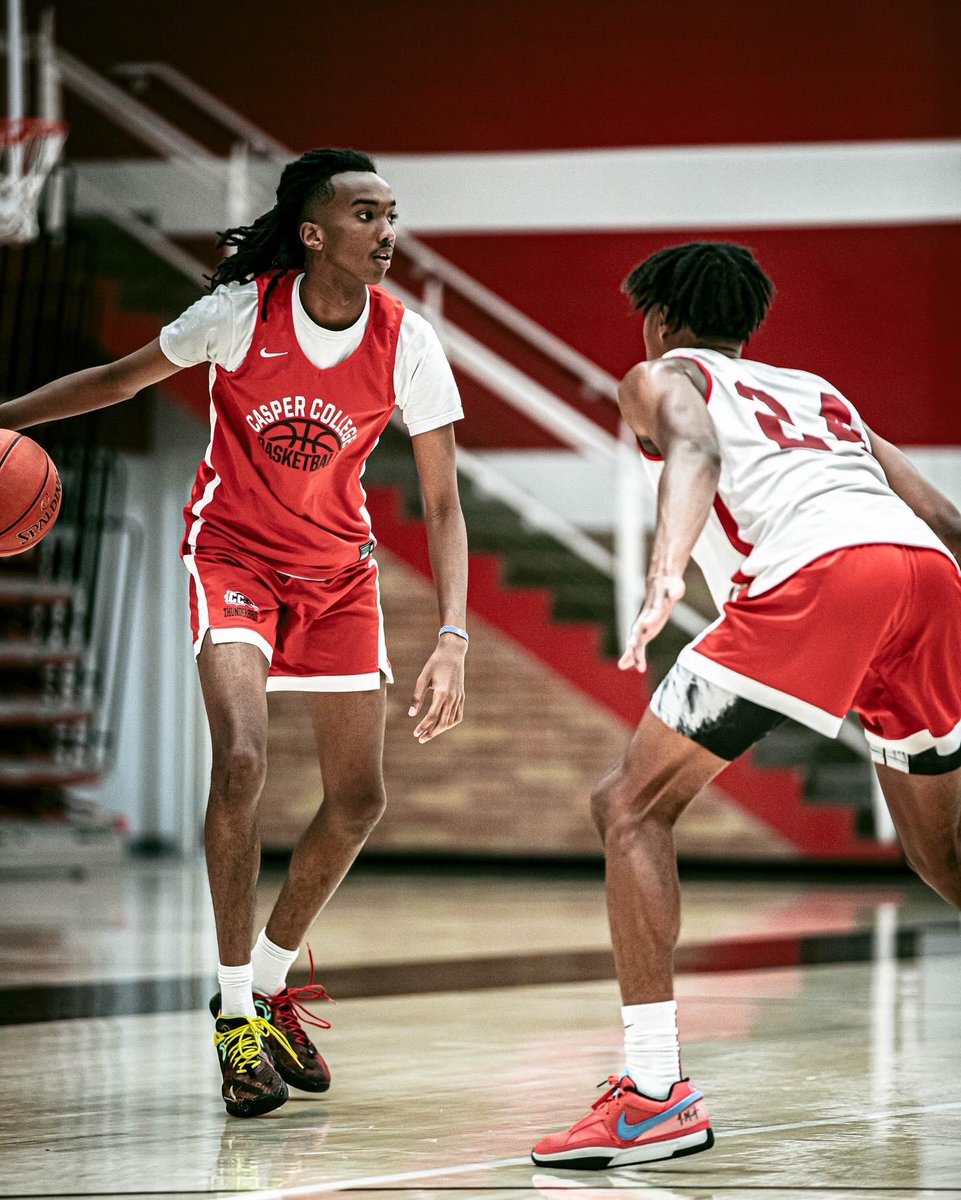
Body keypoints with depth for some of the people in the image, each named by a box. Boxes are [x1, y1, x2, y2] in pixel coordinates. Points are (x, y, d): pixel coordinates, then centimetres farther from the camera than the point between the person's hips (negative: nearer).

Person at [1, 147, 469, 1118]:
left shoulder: (406, 343, -15)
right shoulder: (243, 310, -19)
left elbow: (442, 504, -10)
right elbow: (124, 378, -2)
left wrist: (452, 640, -21)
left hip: (338, 568, 4)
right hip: (234, 553, -3)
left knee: (358, 801, 3)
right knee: (241, 761, -24)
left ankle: (271, 985, 26)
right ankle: (236, 1012, -12)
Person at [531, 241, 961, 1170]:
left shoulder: (663, 378, 23)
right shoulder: (818, 391, 39)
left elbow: (695, 450, -3)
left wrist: (667, 572, -21)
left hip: (818, 571, -6)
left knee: (632, 807, 3)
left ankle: (654, 1093, -11)